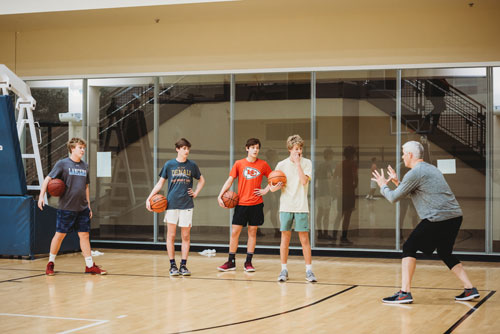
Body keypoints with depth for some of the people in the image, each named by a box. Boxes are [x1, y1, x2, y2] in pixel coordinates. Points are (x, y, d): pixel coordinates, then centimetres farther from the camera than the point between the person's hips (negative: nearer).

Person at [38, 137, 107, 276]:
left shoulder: (84, 166, 11)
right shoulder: (62, 163, -5)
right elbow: (48, 179, -6)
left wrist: (88, 206, 17)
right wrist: (41, 196, -18)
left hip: (82, 208, 5)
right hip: (66, 207, -4)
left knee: (84, 235, 2)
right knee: (60, 234, 2)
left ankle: (90, 266, 4)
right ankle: (50, 263, 17)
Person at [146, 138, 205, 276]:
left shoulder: (192, 165, 6)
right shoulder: (169, 164, 3)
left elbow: (201, 180, 22)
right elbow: (160, 183, 7)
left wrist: (196, 193, 7)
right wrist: (149, 198, -2)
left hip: (187, 205, 1)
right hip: (171, 204, -1)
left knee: (186, 236, 2)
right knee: (171, 235, 0)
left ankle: (183, 265, 8)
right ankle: (172, 265, 8)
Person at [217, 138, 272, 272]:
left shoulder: (263, 164, 3)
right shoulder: (239, 164, 1)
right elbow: (229, 180, 1)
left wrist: (266, 190, 0)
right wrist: (220, 196, -8)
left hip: (256, 204, 0)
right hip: (241, 204, 0)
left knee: (252, 232, 5)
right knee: (235, 232, -1)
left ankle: (248, 262, 12)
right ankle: (231, 262, 8)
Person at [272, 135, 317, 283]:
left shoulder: (306, 163, 2)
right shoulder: (281, 164, 5)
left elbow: (304, 181, -14)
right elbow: (273, 188, 9)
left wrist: (297, 163, -12)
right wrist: (276, 187, -14)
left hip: (301, 207, -1)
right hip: (286, 206, 1)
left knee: (304, 239, -1)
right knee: (285, 238, 4)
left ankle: (309, 270, 5)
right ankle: (284, 270, 12)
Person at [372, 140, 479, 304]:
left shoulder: (414, 173, -6)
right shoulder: (431, 169, 23)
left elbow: (394, 198, 0)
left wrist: (383, 186, 18)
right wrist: (398, 183, 34)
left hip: (437, 218, -9)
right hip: (455, 216, 9)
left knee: (409, 248, 0)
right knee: (445, 253, 24)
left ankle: (405, 293, -6)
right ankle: (470, 289, 17)